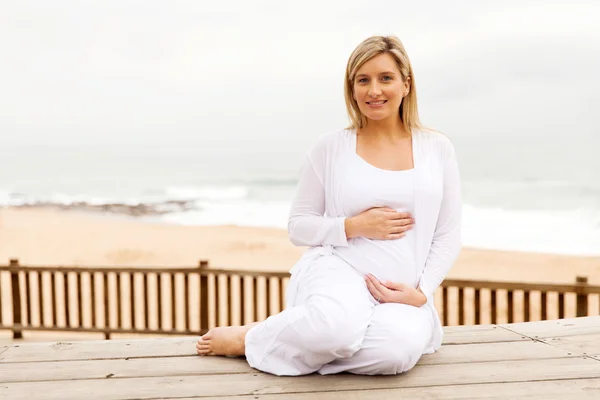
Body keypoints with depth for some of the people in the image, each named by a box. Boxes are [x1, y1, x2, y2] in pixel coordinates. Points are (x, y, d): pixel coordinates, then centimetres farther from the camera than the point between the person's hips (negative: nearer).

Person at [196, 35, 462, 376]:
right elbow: (299, 227, 7)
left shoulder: (438, 148, 8)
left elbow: (448, 236, 8)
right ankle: (250, 337, -9)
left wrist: (421, 292, -8)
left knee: (396, 349, -36)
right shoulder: (330, 147, 3)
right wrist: (355, 226, -10)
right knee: (337, 323, -41)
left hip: (402, 293, 3)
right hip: (337, 272, -2)